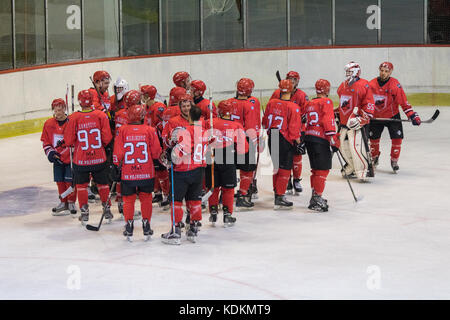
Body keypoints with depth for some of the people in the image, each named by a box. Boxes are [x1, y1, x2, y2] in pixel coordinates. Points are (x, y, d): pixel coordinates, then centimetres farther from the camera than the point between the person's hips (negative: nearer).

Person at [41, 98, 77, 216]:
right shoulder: (49, 124, 3)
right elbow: (45, 141, 10)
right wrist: (50, 152, -3)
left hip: (71, 158, -4)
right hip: (57, 158, 4)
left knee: (70, 181, -4)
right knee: (60, 181, 9)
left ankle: (71, 202, 12)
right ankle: (63, 203, 24)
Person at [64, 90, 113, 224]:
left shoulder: (74, 118, -11)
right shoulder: (101, 115, -8)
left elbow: (68, 141, -8)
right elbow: (107, 137, -7)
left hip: (81, 160, -1)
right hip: (99, 158, 1)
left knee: (81, 185, 15)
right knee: (103, 183, 18)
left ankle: (84, 212, 15)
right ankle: (107, 209, 25)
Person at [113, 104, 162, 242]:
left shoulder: (122, 130, -6)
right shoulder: (150, 130, -6)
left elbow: (117, 153, -4)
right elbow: (156, 152, -3)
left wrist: (117, 168, 7)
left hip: (127, 174, 0)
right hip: (146, 173, 0)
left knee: (128, 200, 12)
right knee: (146, 199, 14)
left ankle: (129, 227, 10)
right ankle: (146, 228, 15)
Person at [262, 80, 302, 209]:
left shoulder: (271, 103, 1)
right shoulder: (293, 107, -15)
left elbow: (265, 121, 11)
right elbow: (294, 127, -13)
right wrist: (297, 140, 1)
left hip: (272, 139, 6)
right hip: (285, 140, -6)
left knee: (276, 166, 20)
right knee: (285, 169, -1)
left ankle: (277, 192, 32)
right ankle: (279, 198, -4)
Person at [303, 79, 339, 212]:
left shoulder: (310, 104, 17)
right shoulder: (326, 102, -6)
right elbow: (328, 121, -15)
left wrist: (304, 136, 26)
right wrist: (333, 138, -16)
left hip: (308, 138, 8)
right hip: (321, 140, -8)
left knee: (316, 169, 16)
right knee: (323, 169, -7)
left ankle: (314, 197, 21)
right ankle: (317, 198, -12)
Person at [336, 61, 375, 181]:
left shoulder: (363, 85, -9)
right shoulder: (343, 86, 16)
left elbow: (369, 105, -13)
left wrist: (361, 119, -19)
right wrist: (338, 116, 28)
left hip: (357, 123, -8)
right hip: (344, 122, 8)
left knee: (356, 146, -16)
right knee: (344, 146, 12)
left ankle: (364, 170, -10)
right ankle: (352, 167, 28)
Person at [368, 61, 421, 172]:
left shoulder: (395, 84, -16)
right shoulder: (371, 84, -8)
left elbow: (403, 101, -15)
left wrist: (412, 115, -21)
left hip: (392, 116, -2)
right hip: (376, 117, 2)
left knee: (397, 138, -9)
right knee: (373, 138, 7)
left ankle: (394, 160, 8)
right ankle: (374, 158, 32)